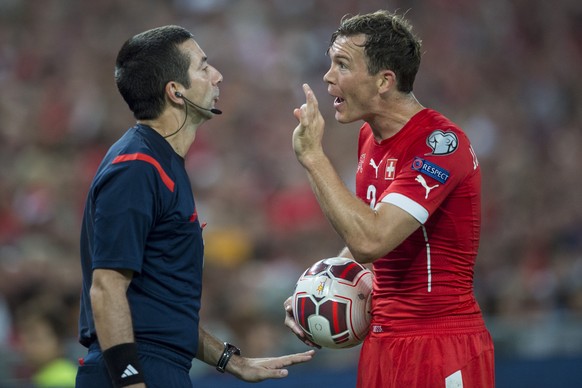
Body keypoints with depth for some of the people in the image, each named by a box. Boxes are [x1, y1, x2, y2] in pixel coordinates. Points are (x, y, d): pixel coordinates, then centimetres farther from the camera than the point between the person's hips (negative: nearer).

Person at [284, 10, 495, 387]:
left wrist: (313, 155, -23)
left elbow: (370, 240, -28)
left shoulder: (440, 142, -19)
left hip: (441, 346, -8)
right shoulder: (371, 136, 8)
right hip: (383, 341, 8)